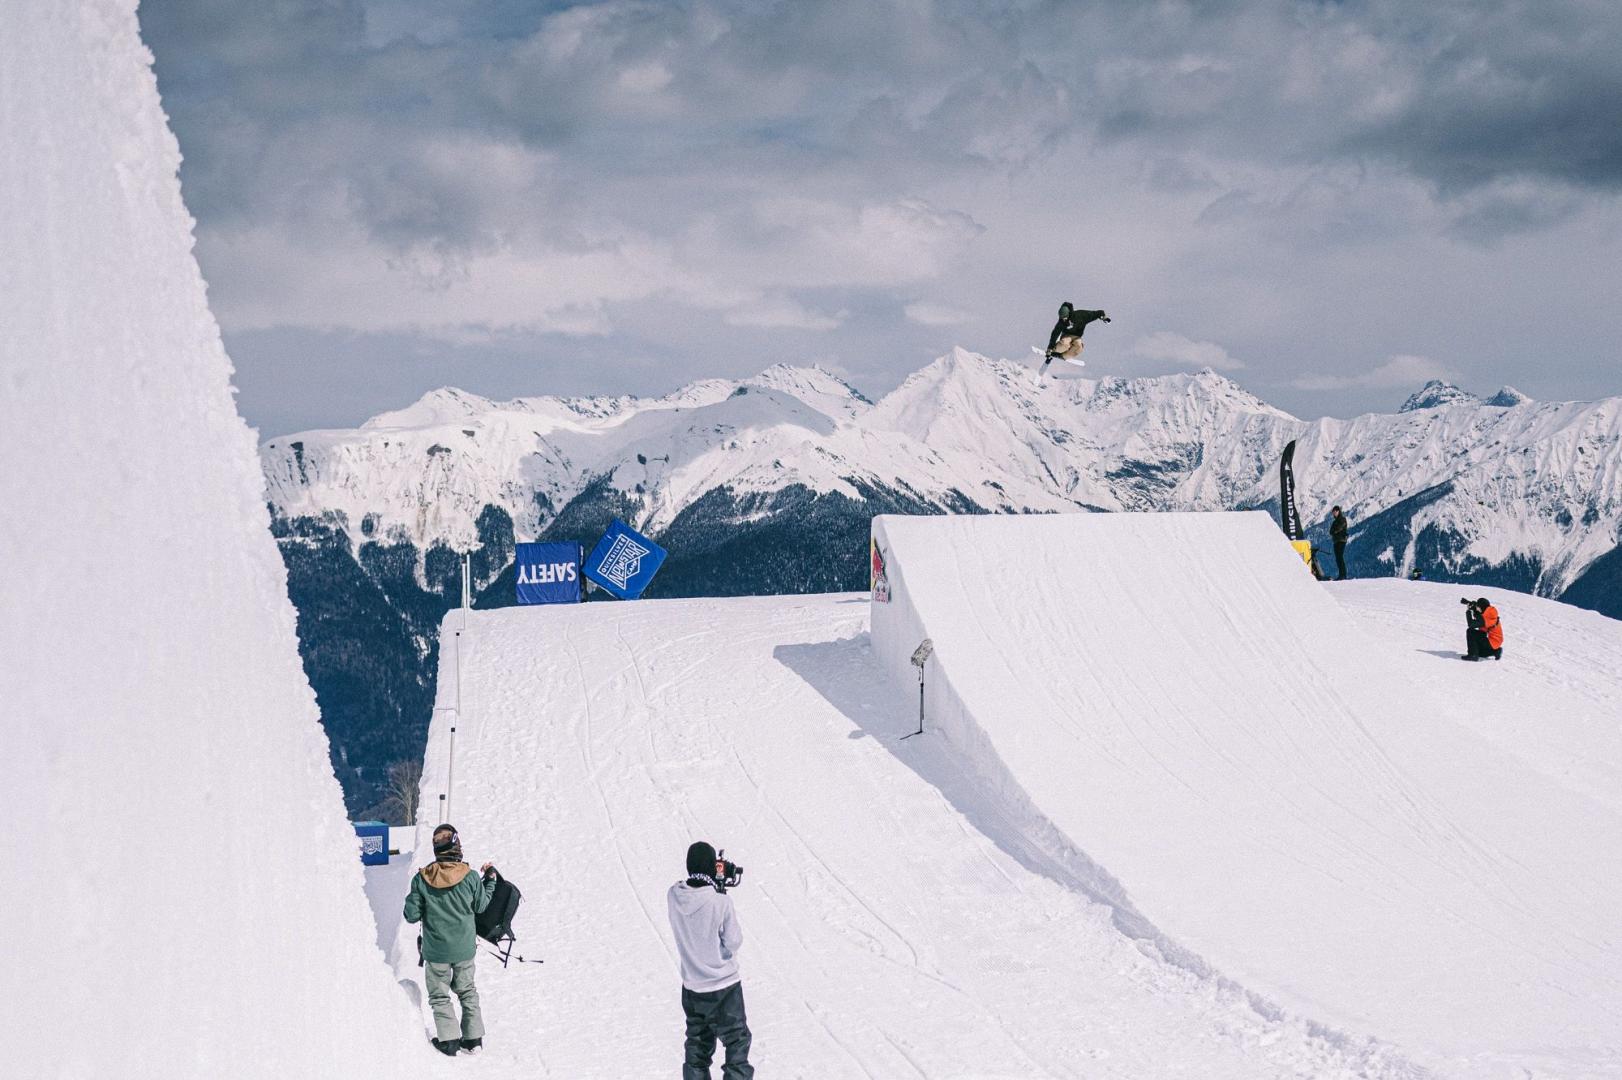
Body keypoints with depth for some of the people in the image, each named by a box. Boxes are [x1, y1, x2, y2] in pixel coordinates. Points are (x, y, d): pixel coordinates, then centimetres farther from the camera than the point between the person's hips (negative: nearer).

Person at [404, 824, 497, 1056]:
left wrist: (412, 899, 10)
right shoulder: (470, 877, -14)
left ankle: (449, 1039, 10)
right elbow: (481, 906, 3)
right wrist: (490, 879, 16)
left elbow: (412, 915, -11)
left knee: (440, 995, 14)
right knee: (467, 991, 20)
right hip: (464, 949, 2)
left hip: (436, 950, -2)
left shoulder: (421, 879, -16)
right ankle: (474, 1038, 22)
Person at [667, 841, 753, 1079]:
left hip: (691, 986, 4)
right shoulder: (721, 902, -24)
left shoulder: (673, 896, -12)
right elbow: (733, 942, -14)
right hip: (724, 987, -4)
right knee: (737, 1043, 10)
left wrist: (712, 880, 0)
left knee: (697, 1046, 19)